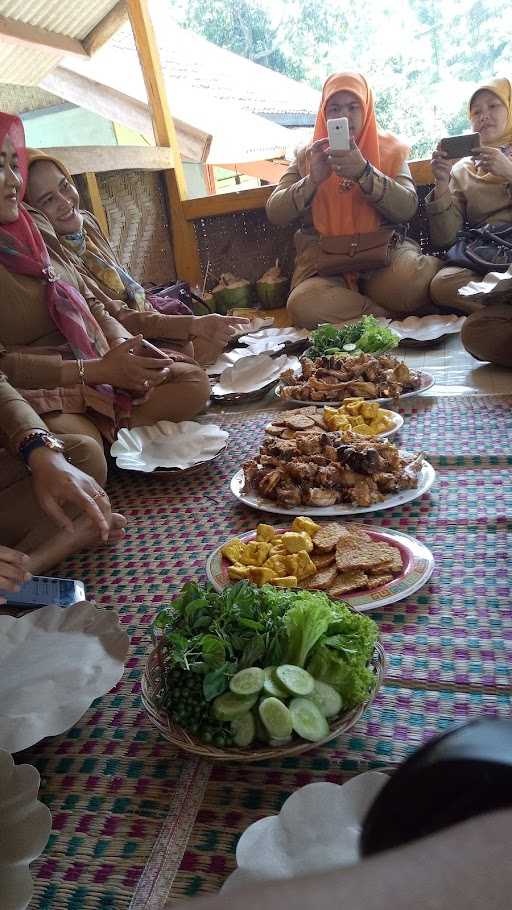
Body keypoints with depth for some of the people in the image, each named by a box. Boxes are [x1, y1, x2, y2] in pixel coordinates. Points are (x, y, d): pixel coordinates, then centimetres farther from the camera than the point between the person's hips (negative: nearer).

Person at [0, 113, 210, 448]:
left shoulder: (35, 235, 14)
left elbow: (92, 305, 15)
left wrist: (124, 345, -6)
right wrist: (97, 369, -23)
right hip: (38, 388, -8)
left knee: (194, 380, -1)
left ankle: (104, 428, -13)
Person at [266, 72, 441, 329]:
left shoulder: (390, 150, 11)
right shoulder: (308, 156, 13)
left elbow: (407, 209, -5)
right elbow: (274, 214, 1)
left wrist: (364, 173, -20)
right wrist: (312, 181, -16)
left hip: (381, 252, -1)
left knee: (415, 279, -34)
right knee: (302, 304, -33)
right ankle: (397, 318, -16)